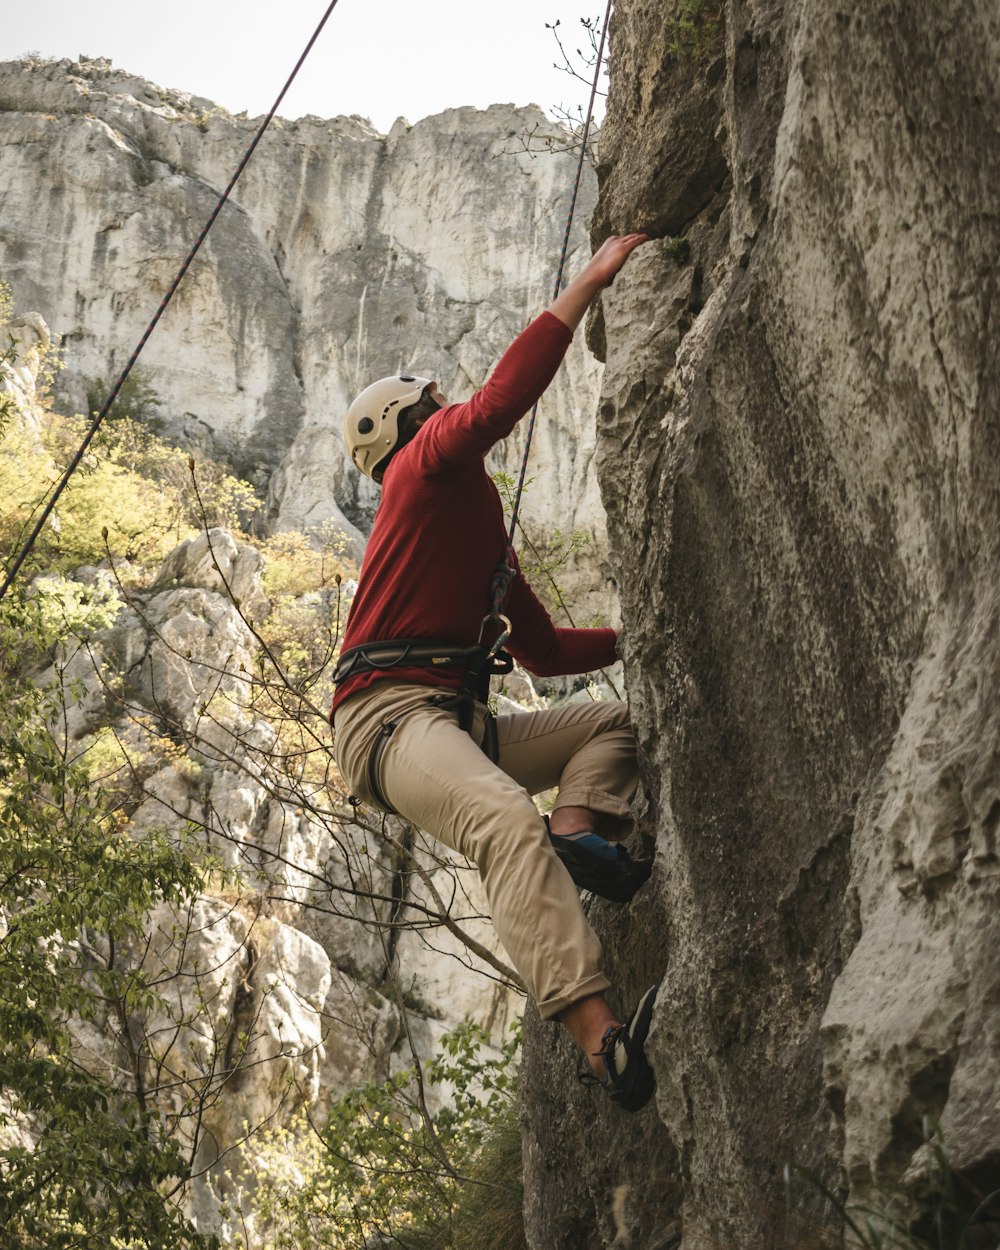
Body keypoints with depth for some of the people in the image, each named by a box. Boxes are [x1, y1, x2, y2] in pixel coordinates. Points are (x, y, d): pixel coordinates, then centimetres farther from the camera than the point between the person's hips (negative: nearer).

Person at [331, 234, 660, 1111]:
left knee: (615, 720, 12)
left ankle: (578, 830, -19)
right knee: (508, 821, -35)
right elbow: (499, 403, -13)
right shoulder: (428, 465, 7)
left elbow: (546, 651, 34)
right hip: (391, 715, -9)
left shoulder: (483, 532, 32)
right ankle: (604, 1040, -51)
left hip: (461, 726, 9)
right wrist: (591, 280, -9)